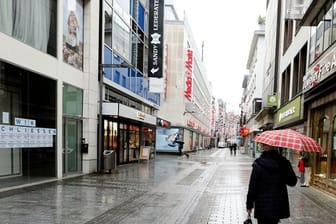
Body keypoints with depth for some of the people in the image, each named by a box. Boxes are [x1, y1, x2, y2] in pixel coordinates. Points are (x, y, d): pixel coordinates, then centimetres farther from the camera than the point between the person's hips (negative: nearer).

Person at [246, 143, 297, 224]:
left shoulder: (258, 164, -13)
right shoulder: (283, 162, -5)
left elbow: (252, 186, -11)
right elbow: (292, 182, 3)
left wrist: (249, 205, -3)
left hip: (262, 206, -3)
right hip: (279, 205, 3)